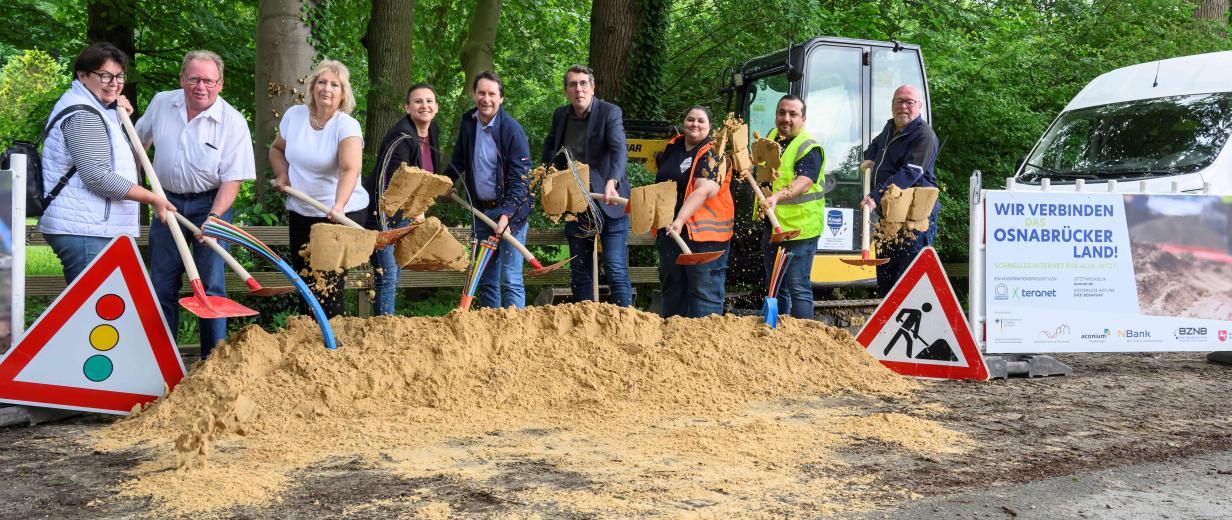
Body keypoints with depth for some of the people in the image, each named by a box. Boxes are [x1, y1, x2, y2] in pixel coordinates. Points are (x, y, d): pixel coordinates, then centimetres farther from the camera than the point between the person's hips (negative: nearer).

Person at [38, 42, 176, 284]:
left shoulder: (92, 109, 20)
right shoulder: (81, 114, -13)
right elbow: (97, 175, -21)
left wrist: (120, 118, 15)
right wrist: (152, 199, -18)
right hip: (82, 230, -11)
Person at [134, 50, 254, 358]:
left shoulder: (233, 122, -14)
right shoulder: (161, 103, -2)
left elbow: (232, 179, -15)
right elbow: (138, 141, 18)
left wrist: (214, 217, -28)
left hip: (210, 204, -3)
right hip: (168, 200, 4)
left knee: (210, 285, -3)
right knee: (162, 284, 7)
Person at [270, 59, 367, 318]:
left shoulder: (347, 126, -16)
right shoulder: (294, 115, 1)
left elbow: (350, 169, -31)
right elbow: (277, 149, 19)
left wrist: (339, 205, -46)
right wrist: (282, 174, 0)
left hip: (342, 214, -5)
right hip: (300, 212, 5)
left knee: (329, 284, -9)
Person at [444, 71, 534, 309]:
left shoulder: (512, 129, -13)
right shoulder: (468, 122, 6)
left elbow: (520, 179, -17)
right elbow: (458, 161, 25)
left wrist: (506, 214, -25)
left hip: (510, 211, -6)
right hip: (481, 211, 6)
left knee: (511, 280, -10)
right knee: (486, 279, 12)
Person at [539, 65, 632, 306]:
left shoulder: (610, 112, -10)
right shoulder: (560, 115, 7)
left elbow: (620, 150, -26)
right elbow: (549, 147, 27)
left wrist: (612, 182, -43)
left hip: (608, 203, -6)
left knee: (616, 272, -9)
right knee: (579, 273, 12)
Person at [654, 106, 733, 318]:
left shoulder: (713, 154, -8)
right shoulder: (672, 147, 13)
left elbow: (703, 190, -23)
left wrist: (680, 219, -33)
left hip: (703, 232, -7)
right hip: (669, 230, 7)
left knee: (705, 290, -7)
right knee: (672, 286, 16)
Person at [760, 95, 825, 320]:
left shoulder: (809, 148, -12)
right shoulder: (771, 138, 12)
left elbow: (804, 182, -32)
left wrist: (778, 196, -47)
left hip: (798, 229, -8)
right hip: (771, 227, 8)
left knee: (798, 288, -8)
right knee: (776, 288, 17)